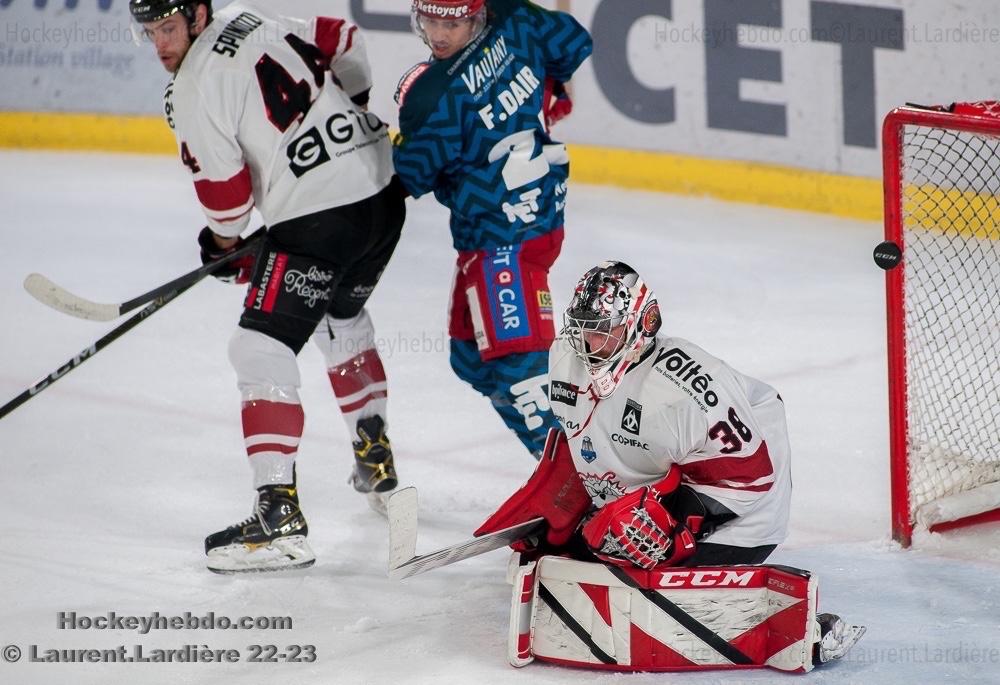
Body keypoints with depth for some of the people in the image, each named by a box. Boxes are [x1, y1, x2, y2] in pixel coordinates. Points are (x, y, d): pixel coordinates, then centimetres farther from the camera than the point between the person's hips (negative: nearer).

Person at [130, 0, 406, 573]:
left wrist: (224, 242, 11)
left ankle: (280, 520, -19)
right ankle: (375, 460, 47)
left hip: (318, 217, -9)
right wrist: (348, 116, 39)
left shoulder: (195, 87, -11)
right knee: (343, 320, 33)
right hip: (384, 188, 9)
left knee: (261, 350, -9)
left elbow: (224, 185, -9)